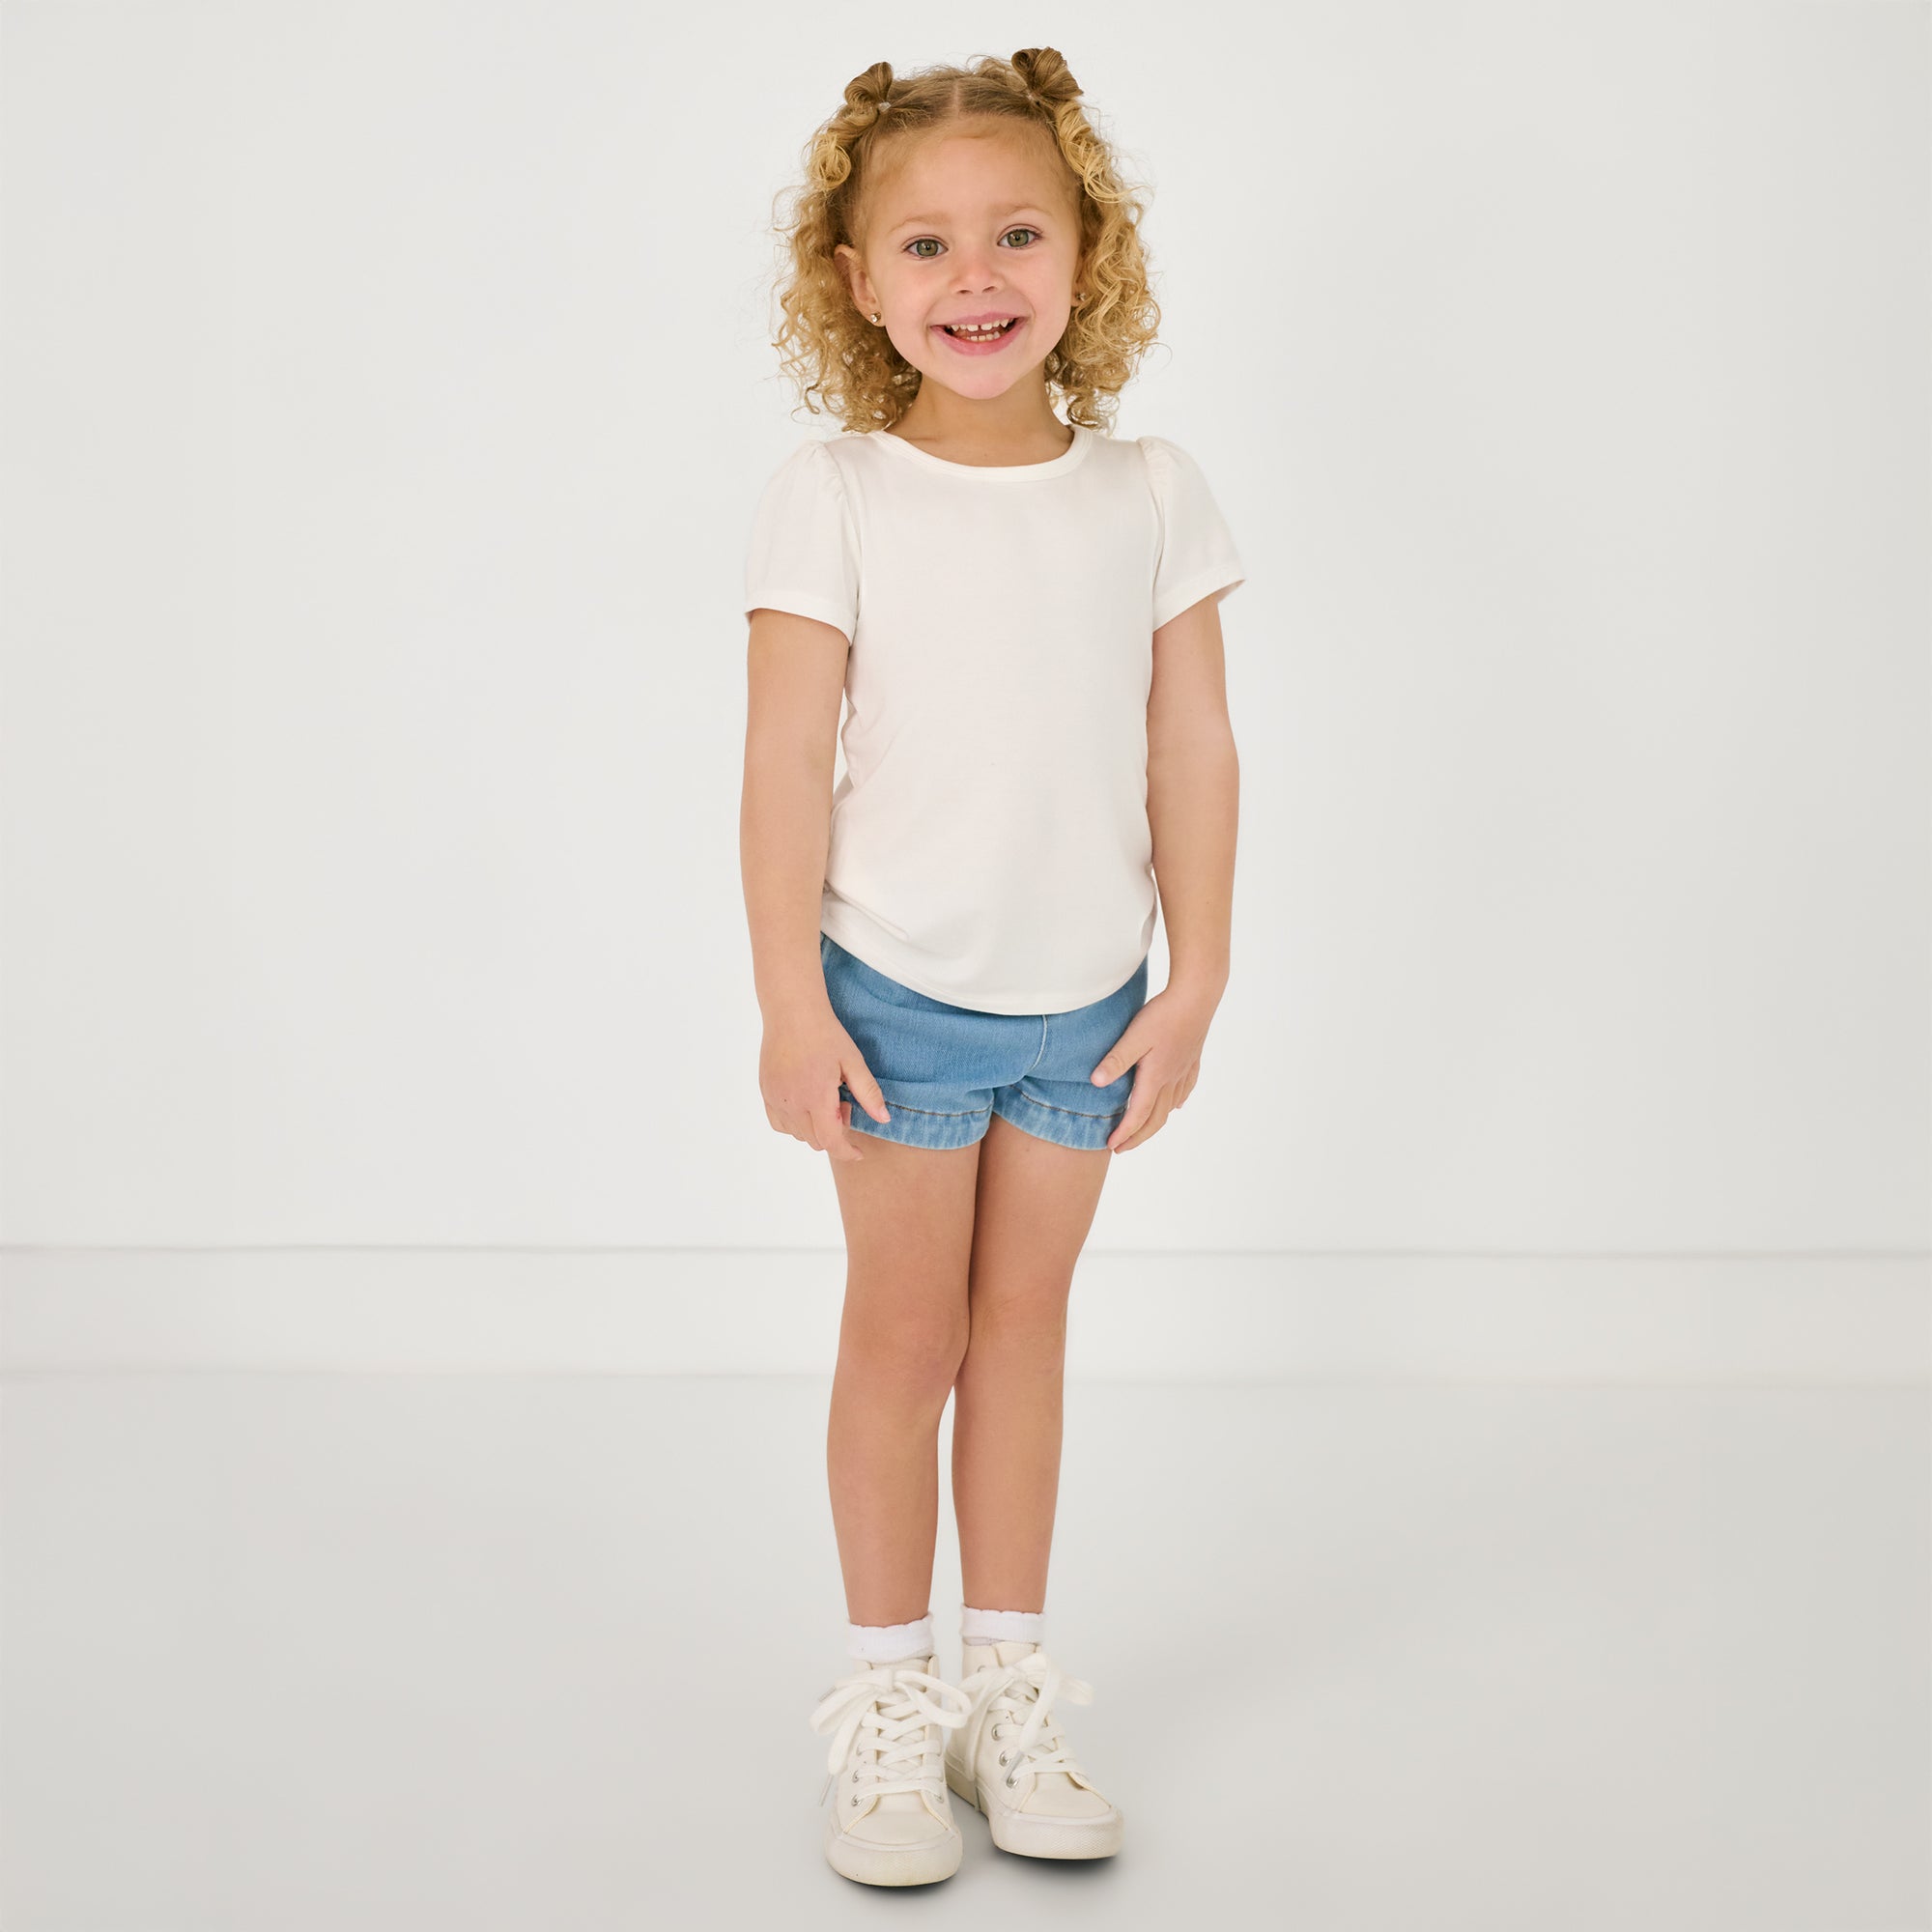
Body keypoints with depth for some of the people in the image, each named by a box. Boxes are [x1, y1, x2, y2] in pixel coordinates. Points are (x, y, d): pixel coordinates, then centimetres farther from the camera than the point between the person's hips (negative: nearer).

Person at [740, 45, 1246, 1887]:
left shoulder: (1153, 496, -2)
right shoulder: (831, 499, -10)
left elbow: (1193, 754, 1)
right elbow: (786, 765, -9)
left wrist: (1193, 985, 0)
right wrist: (791, 1005, -11)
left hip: (1086, 999, 3)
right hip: (900, 990, -2)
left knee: (1023, 1320, 13)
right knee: (905, 1331, 8)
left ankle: (1007, 1684, 26)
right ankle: (885, 1700, 22)